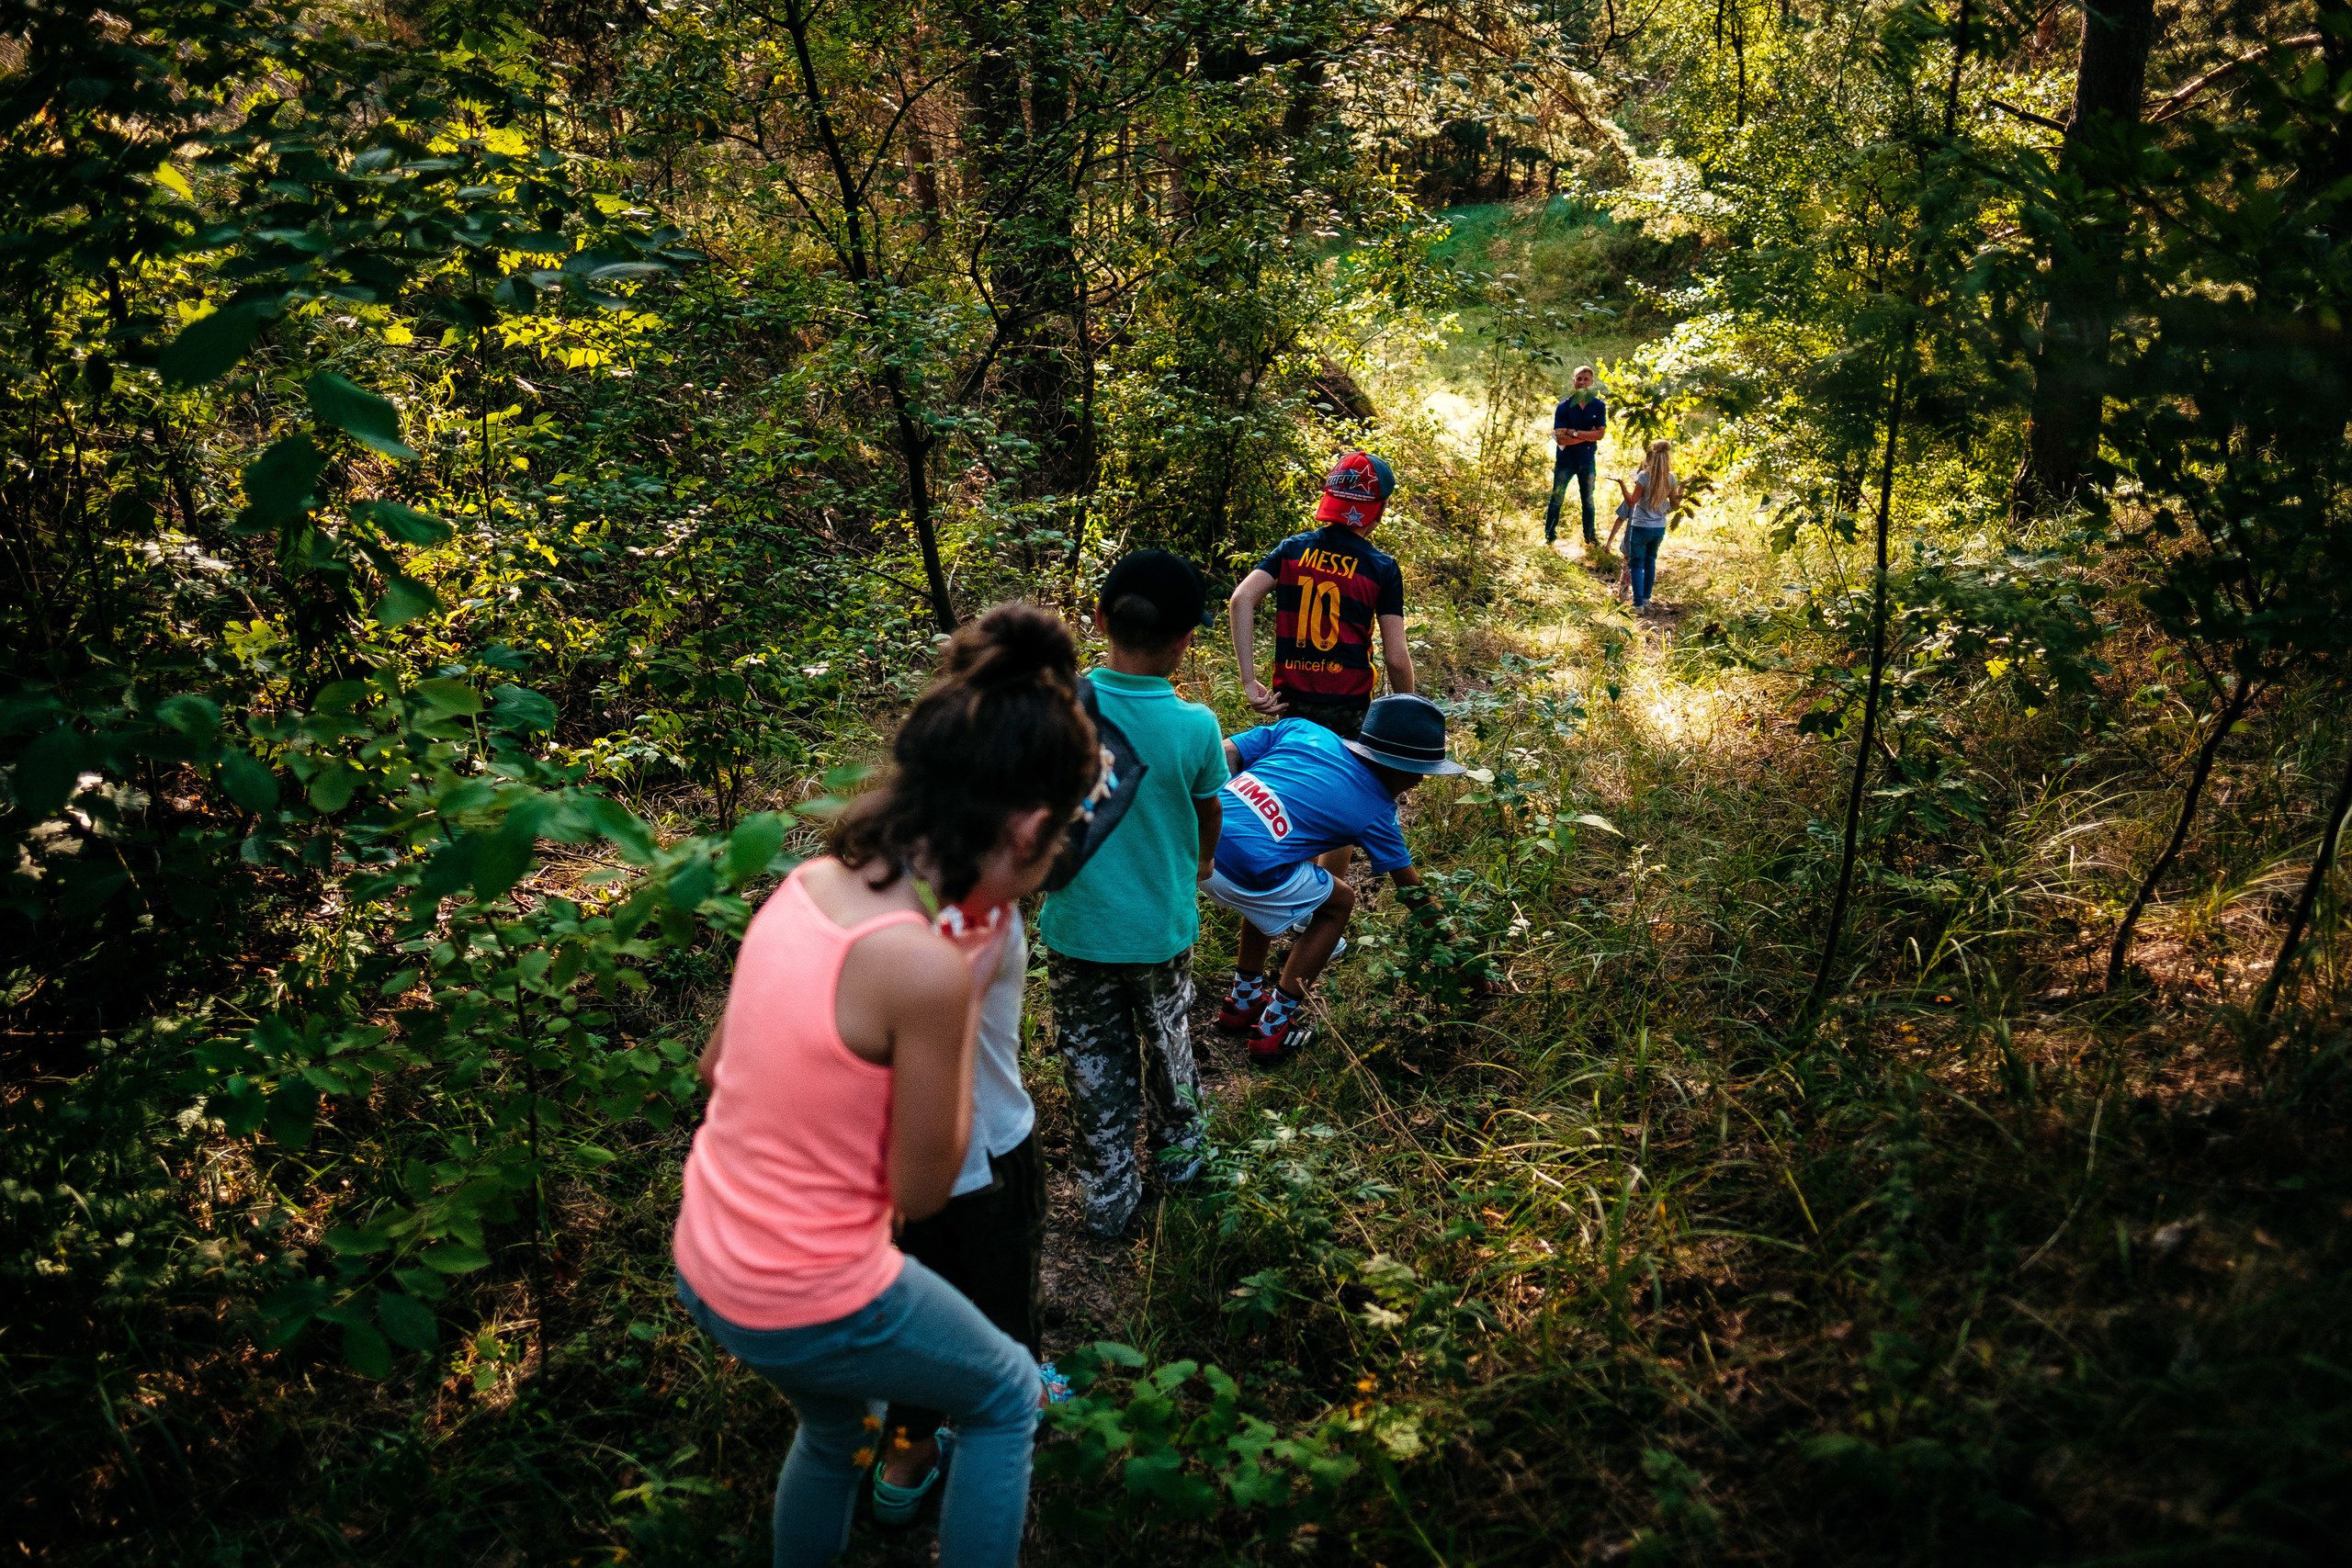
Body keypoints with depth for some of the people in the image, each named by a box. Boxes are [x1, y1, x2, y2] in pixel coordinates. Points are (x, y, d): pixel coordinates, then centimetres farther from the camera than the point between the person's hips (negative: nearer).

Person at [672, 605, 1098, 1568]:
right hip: (812, 1301, -7)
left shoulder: (807, 885, -6)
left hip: (707, 1262, 7)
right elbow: (920, 1190, -16)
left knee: (839, 1423, 35)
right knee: (1006, 1395, 22)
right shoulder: (925, 966, -29)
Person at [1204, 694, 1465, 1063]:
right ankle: (1273, 1028, 19)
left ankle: (1243, 1000, 42)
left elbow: (1225, 753, 11)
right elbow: (1412, 890, 21)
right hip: (1245, 872, -6)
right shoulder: (1375, 813, 10)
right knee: (1338, 902, 21)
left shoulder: (1301, 730, 18)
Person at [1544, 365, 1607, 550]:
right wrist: (1588, 435, -17)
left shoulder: (1599, 406, -3)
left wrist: (1575, 433, -19)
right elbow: (1559, 438, -18)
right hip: (1565, 460, -2)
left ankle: (1590, 539, 23)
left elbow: (1600, 433, -13)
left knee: (1588, 501, 12)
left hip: (1587, 461, 2)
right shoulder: (1564, 407, -9)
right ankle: (1549, 538, 9)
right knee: (1556, 499, 1)